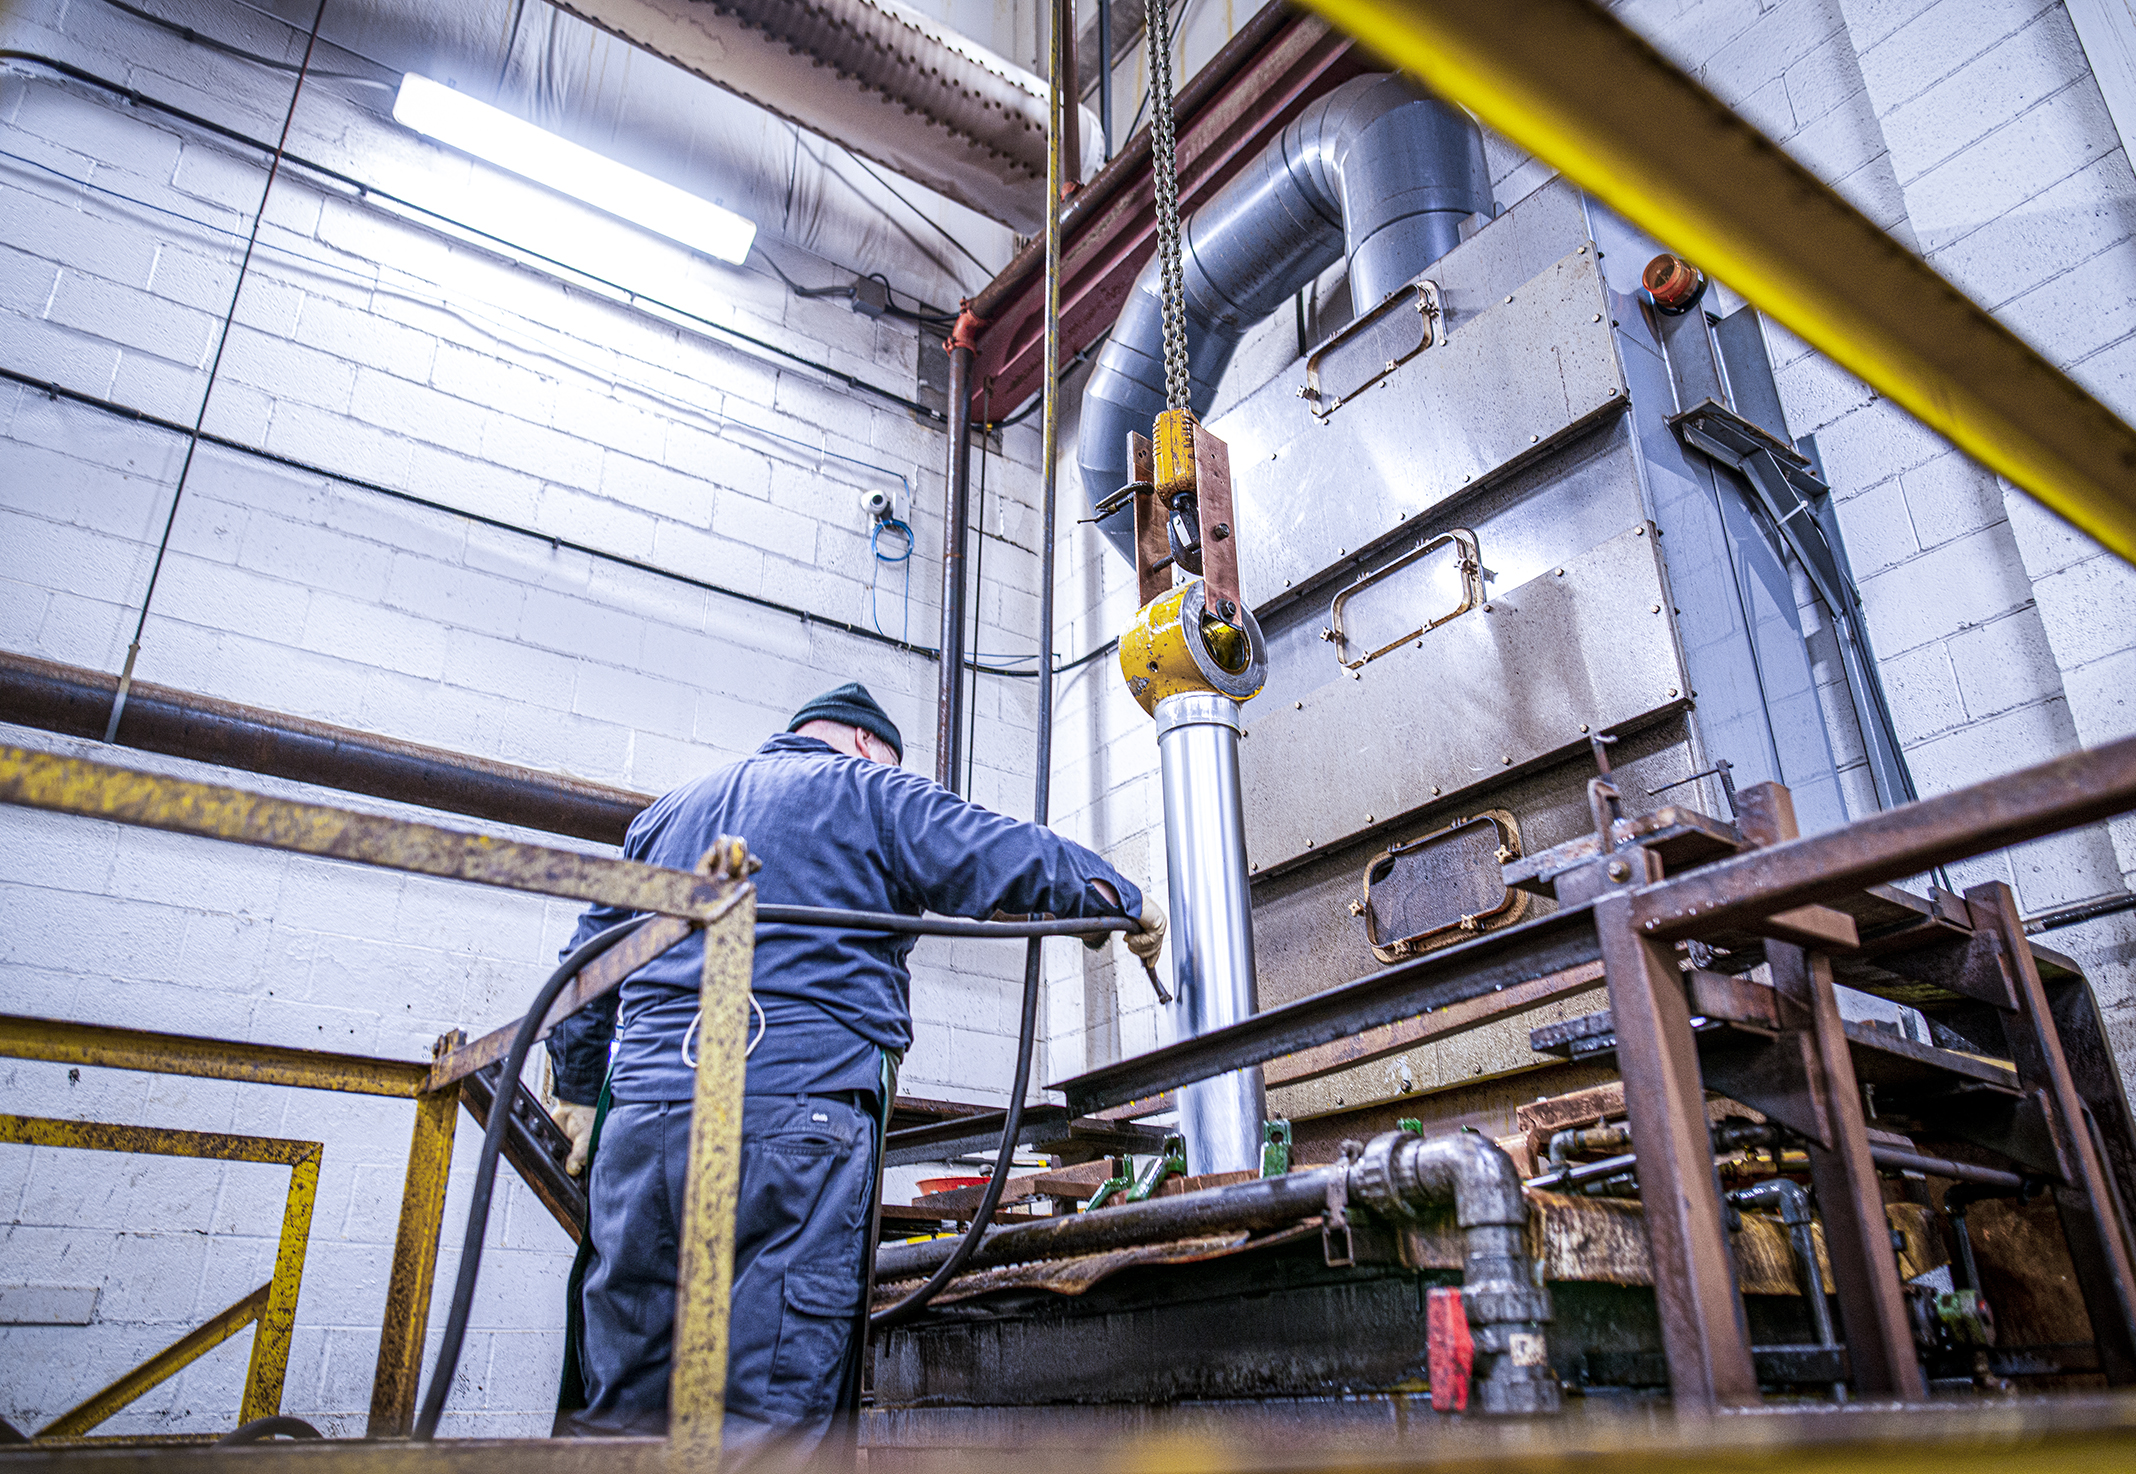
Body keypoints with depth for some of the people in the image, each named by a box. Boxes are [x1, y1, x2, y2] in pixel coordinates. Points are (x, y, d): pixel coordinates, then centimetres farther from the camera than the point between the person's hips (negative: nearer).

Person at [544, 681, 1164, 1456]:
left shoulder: (669, 808, 27)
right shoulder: (869, 789, 9)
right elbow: (1011, 857, 1)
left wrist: (579, 1089, 39)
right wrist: (1126, 901, 15)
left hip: (641, 1114, 6)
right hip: (793, 1108, -6)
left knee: (623, 1400, 10)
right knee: (769, 1405, -5)